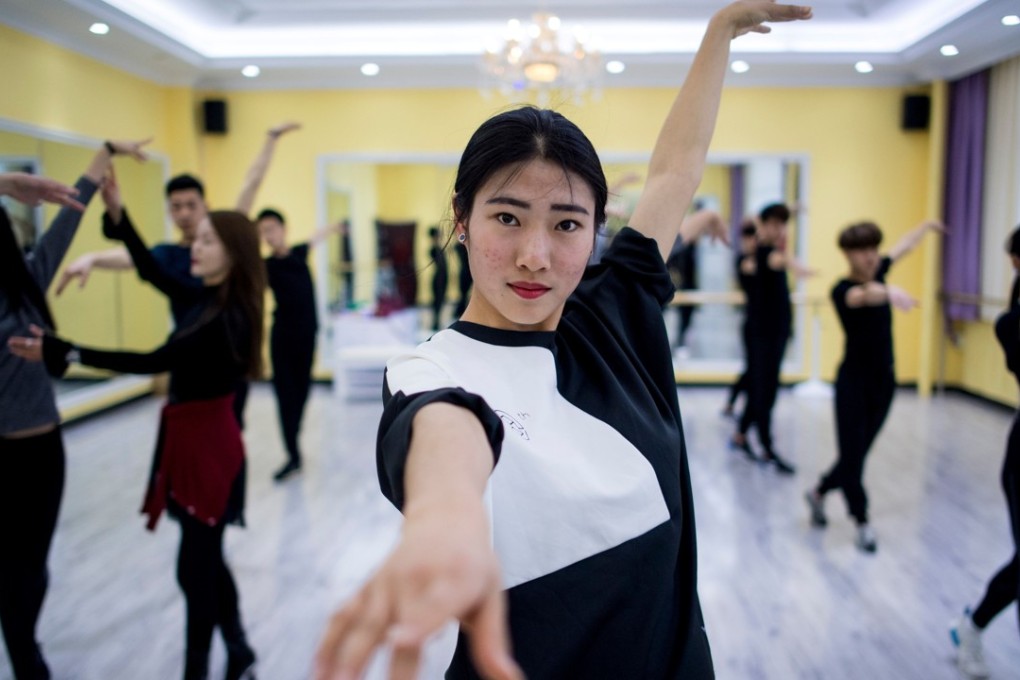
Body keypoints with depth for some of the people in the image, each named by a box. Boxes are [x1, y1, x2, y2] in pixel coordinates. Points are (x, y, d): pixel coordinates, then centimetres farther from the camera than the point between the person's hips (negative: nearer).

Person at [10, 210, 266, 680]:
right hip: (196, 439, 9)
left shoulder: (227, 317, -24)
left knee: (196, 566, 5)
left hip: (206, 443, -9)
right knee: (206, 558, 19)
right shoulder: (211, 298, 3)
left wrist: (64, 353, -29)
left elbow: (151, 362, -28)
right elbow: (155, 273, 14)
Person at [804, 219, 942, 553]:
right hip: (854, 381, -7)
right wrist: (889, 292, -63)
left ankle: (819, 493, 35)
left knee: (858, 453, 13)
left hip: (884, 380, 7)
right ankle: (862, 522, 15)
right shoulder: (843, 289, -17)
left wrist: (927, 225, 39)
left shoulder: (878, 272, 4)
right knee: (852, 454, -2)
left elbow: (904, 247, 23)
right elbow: (861, 296, -42)